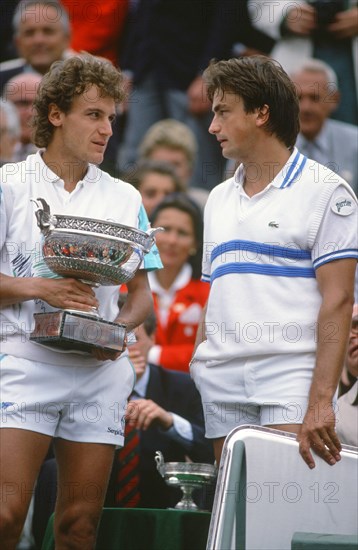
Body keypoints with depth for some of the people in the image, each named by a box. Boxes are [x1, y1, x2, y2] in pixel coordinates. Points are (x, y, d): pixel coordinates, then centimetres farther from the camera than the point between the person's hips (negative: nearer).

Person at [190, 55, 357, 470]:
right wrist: (198, 363, 10)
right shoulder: (219, 199, 21)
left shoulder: (325, 191, -1)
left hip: (291, 379, -6)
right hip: (221, 386, 6)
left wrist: (321, 401, -17)